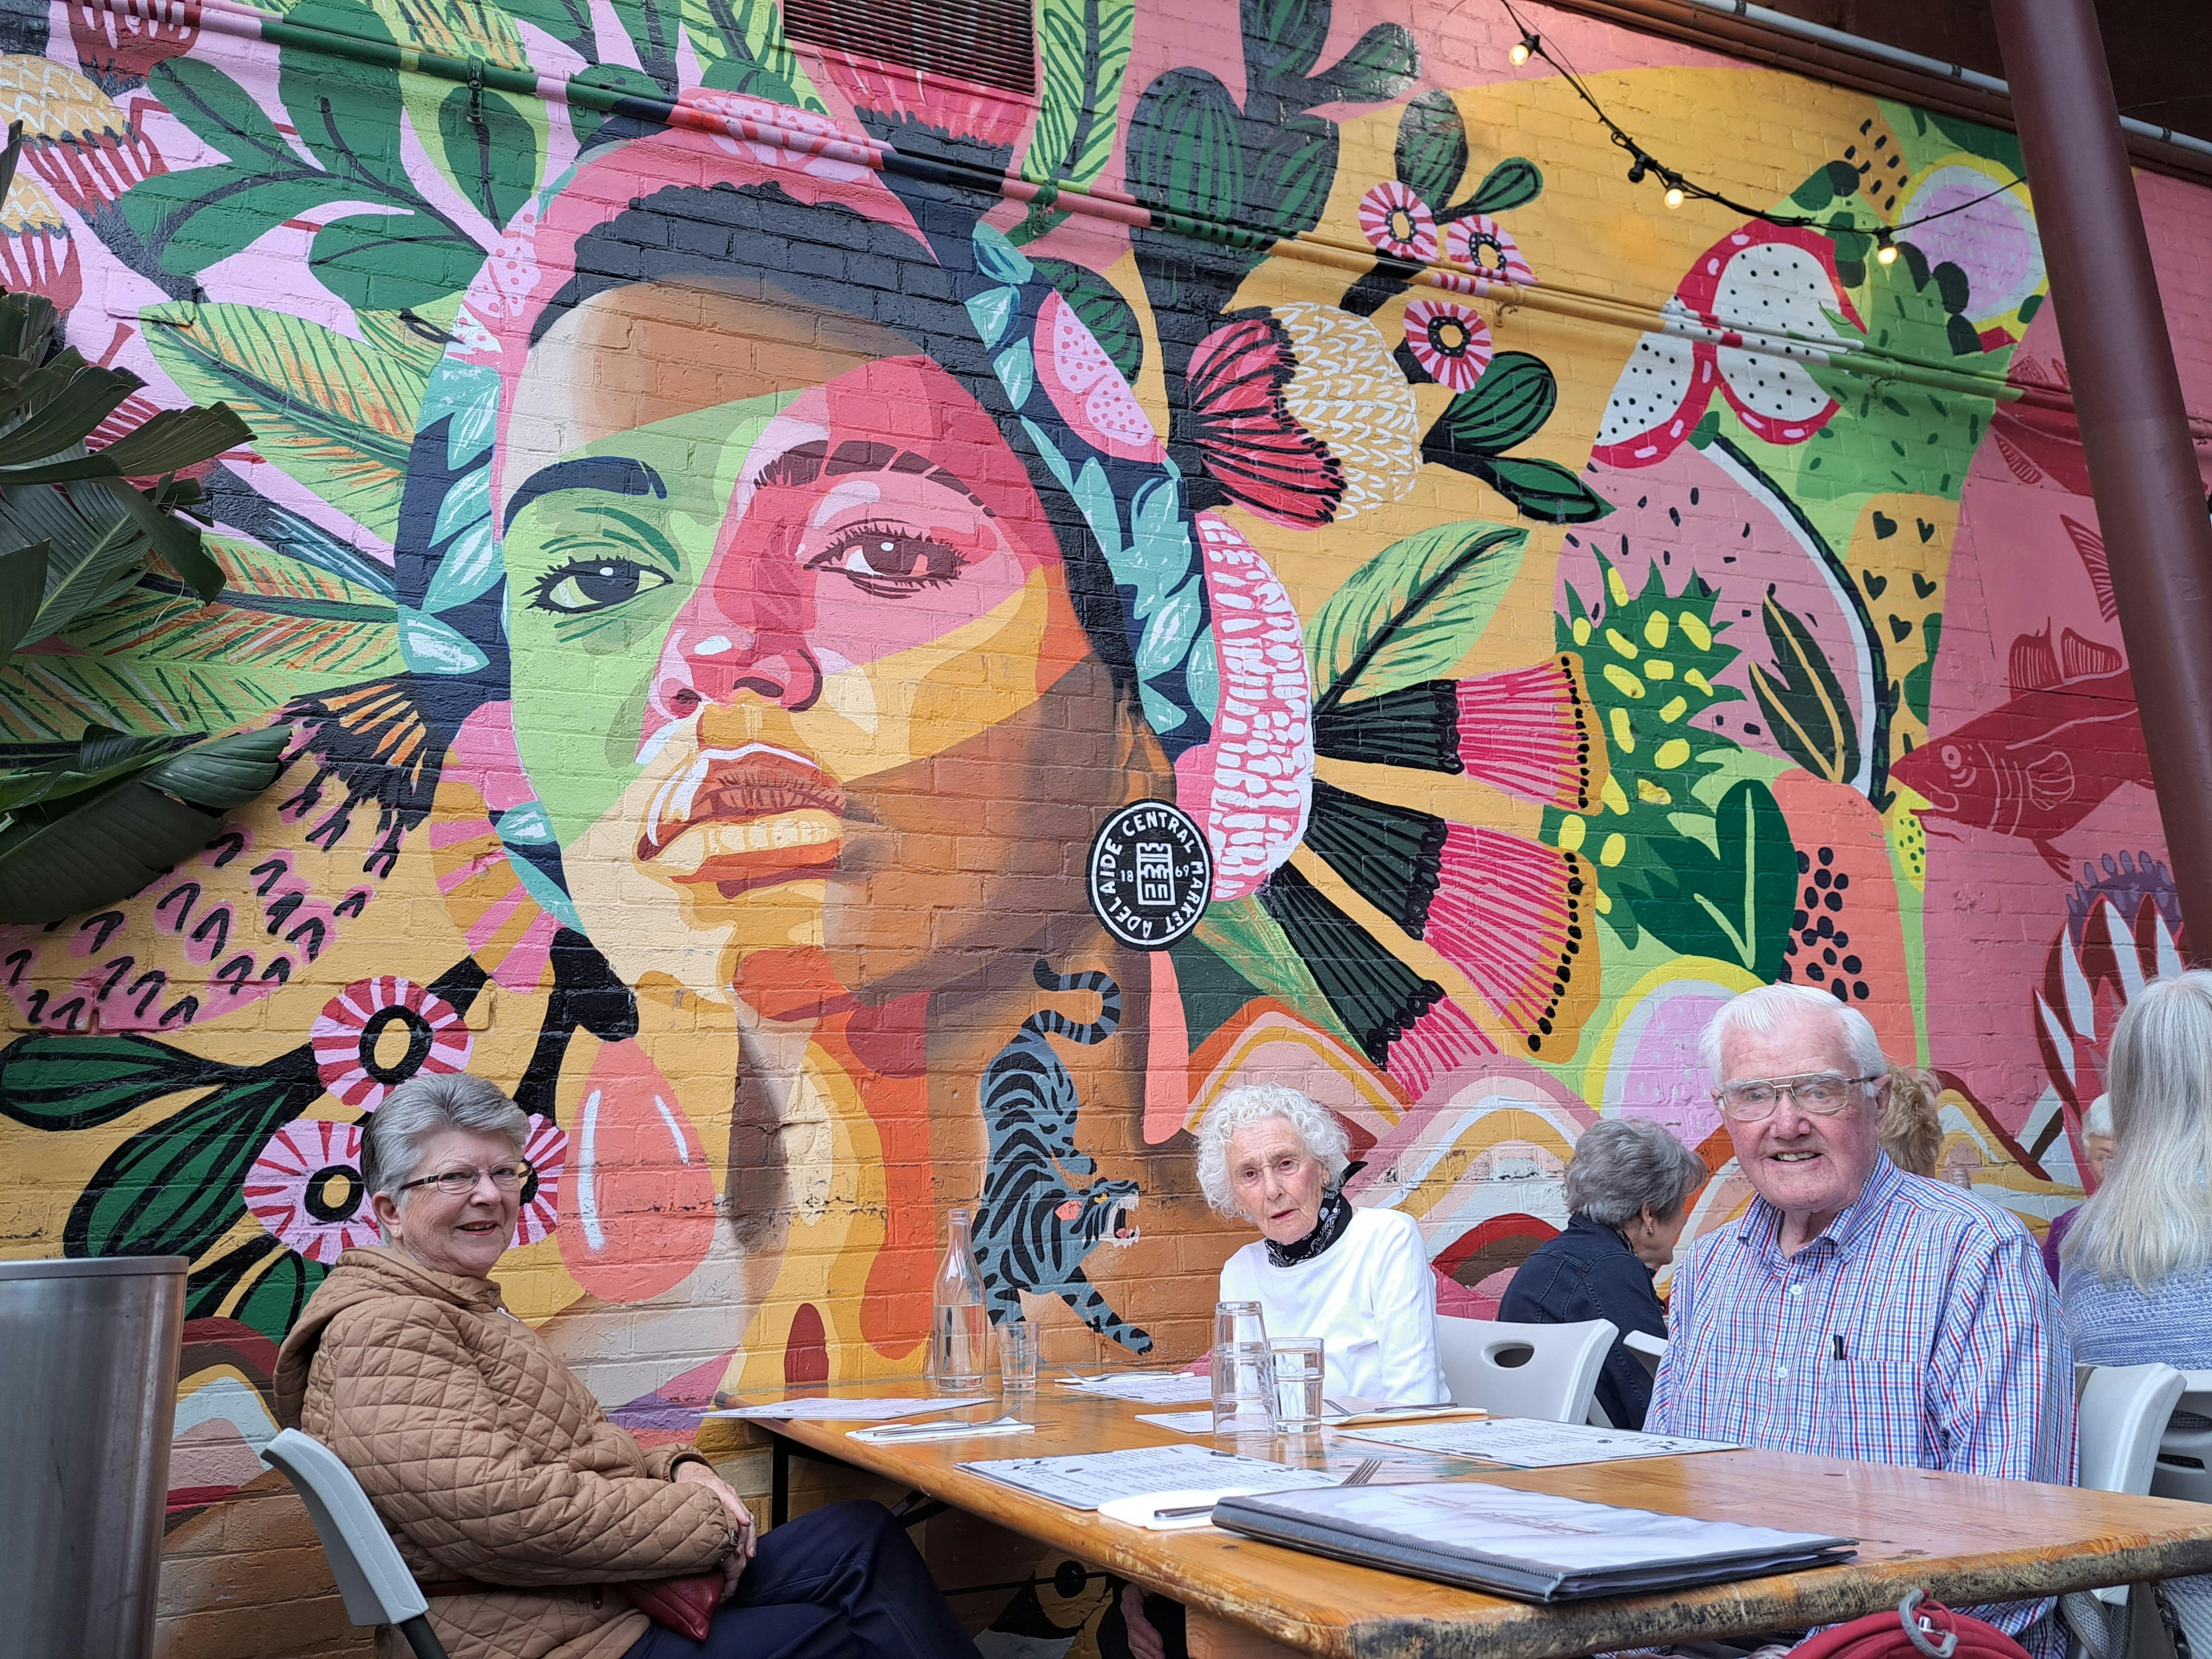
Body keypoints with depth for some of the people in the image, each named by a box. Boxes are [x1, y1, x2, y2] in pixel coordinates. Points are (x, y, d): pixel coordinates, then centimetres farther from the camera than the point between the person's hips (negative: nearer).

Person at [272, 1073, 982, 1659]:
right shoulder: (383, 1336, -16)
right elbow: (506, 1513, -26)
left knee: (862, 1536, 1)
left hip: (622, 1598, 10)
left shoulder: (463, 1311, 17)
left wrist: (677, 1469, 0)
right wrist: (704, 1522, -18)